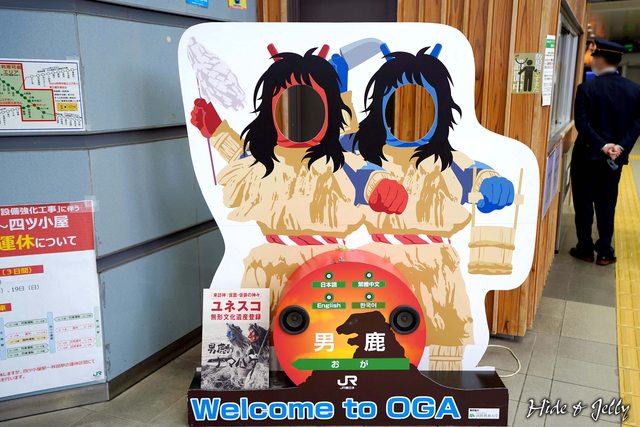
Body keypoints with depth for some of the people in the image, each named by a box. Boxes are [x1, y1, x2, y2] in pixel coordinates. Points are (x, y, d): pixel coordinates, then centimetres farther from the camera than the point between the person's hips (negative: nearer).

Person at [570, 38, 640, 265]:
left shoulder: (587, 87, -12)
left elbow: (582, 123, -19)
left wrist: (601, 146, -17)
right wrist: (620, 147, -9)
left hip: (587, 155, -4)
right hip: (616, 157, 4)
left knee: (584, 203, 7)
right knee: (607, 204, 12)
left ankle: (585, 249, 14)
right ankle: (605, 252, 16)